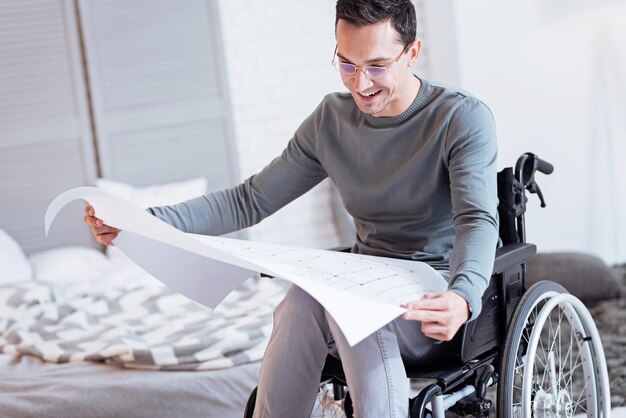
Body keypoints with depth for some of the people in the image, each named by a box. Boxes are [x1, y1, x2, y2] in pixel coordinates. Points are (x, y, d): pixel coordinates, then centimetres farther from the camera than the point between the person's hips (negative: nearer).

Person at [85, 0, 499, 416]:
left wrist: (462, 297, -47)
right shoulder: (332, 119, 6)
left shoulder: (463, 119, -10)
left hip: (441, 301, -4)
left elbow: (478, 221, -24)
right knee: (308, 299, -31)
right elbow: (250, 201, 8)